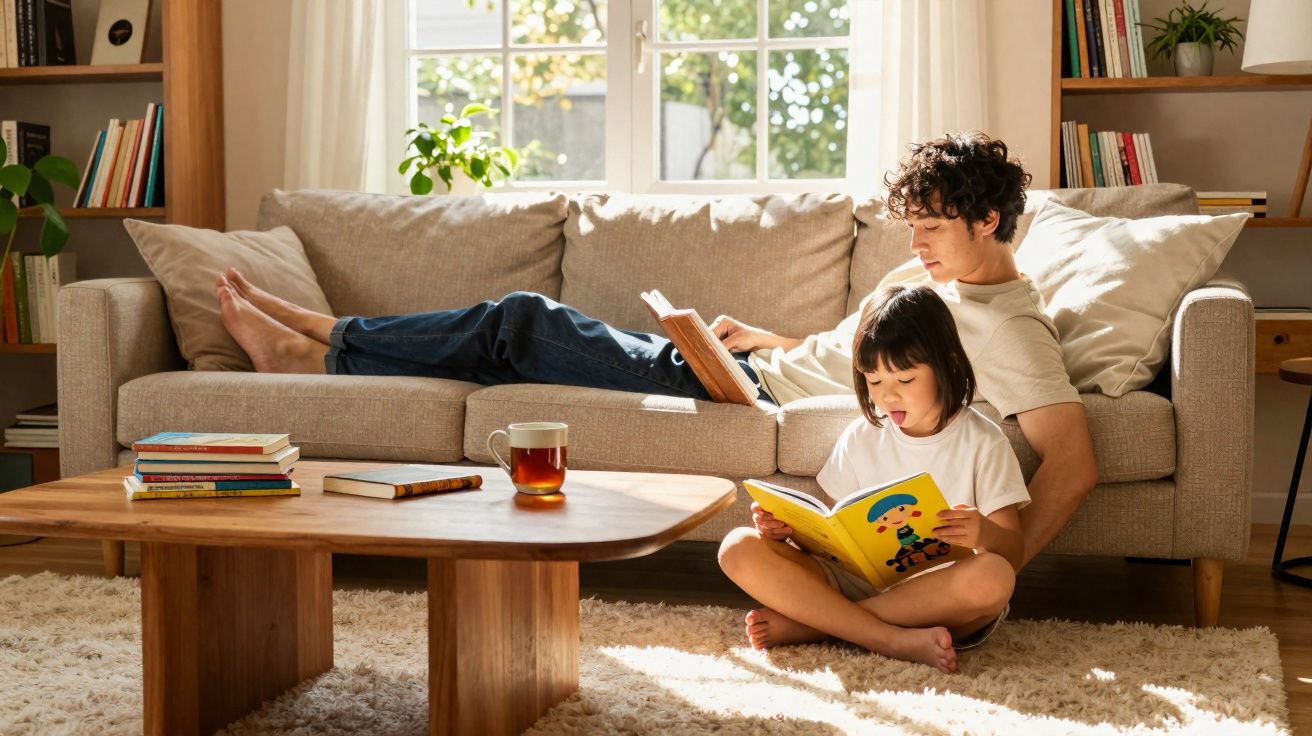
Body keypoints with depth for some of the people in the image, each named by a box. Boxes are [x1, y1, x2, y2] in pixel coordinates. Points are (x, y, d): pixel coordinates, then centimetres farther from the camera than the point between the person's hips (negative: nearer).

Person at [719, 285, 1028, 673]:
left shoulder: (981, 442, 0)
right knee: (739, 548, -16)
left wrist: (986, 534, -27)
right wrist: (791, 528, -11)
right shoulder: (861, 437, 10)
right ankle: (896, 640, -29)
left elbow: (1014, 553, -4)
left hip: (937, 595, -2)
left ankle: (805, 622, -25)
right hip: (857, 580, 3)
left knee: (993, 576, -38)